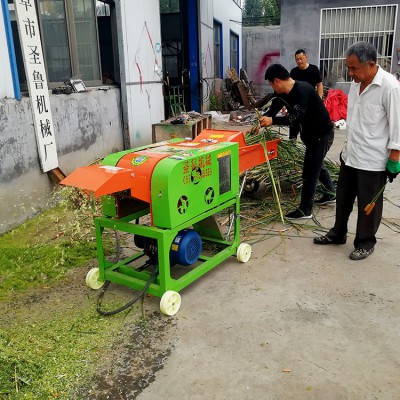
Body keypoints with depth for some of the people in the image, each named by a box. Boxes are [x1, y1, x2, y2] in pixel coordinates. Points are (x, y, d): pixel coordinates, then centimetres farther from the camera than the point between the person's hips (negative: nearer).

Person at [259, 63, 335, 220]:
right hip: (311, 133, 10)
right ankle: (331, 193, 45)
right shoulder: (283, 93, -1)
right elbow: (273, 110, 5)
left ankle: (305, 210, 5)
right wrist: (260, 123, -9)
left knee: (309, 171, -5)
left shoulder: (303, 90, -28)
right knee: (316, 165, 25)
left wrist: (272, 121, -42)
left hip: (322, 134, -10)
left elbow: (295, 117, -36)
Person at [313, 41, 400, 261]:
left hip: (373, 160, -7)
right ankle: (338, 233, 36)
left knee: (368, 205, 7)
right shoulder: (356, 82, 5)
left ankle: (365, 243, 24)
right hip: (350, 155, 7)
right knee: (343, 198, 18)